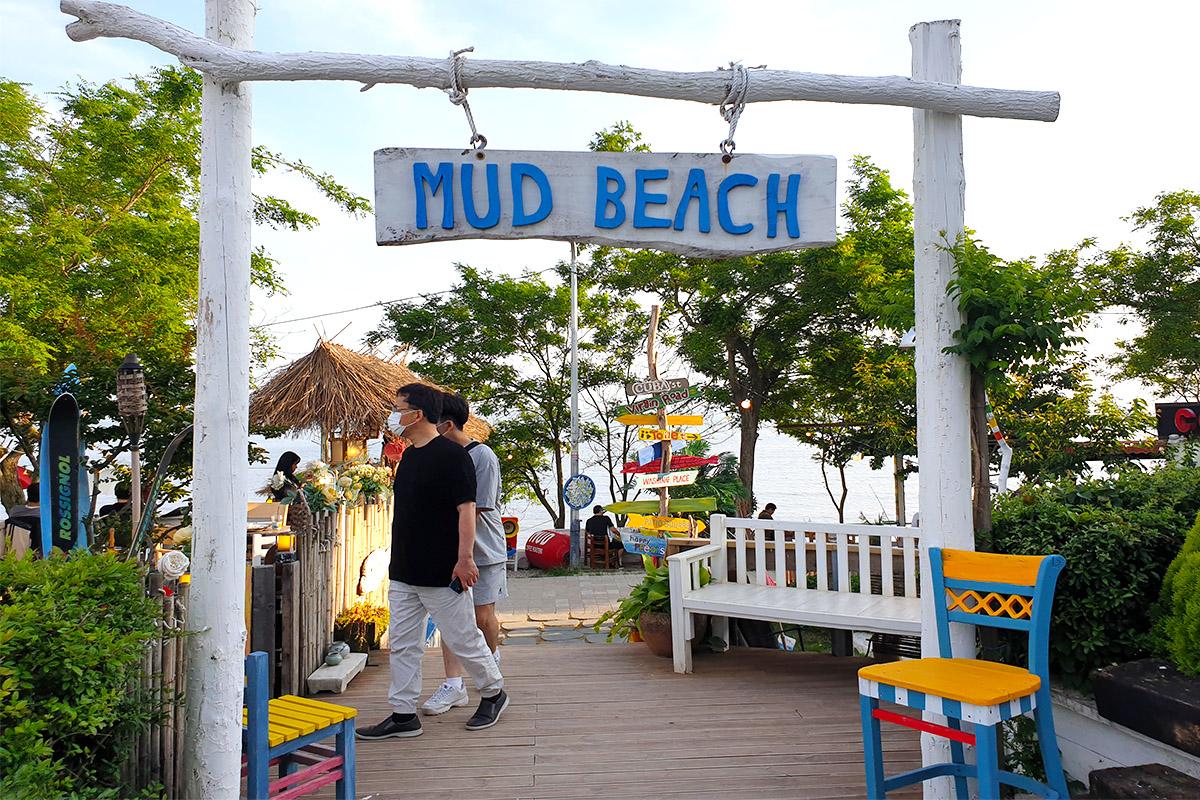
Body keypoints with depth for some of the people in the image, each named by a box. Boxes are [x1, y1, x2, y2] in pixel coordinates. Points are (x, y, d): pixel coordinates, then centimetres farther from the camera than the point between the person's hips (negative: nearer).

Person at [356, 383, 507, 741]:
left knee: (463, 638, 5)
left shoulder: (452, 455, -15)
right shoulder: (408, 457, 12)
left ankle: (494, 693, 26)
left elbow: (466, 509, -18)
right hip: (404, 573, 9)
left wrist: (464, 559, -22)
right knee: (402, 644, 10)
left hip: (441, 573, -8)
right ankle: (403, 715, 19)